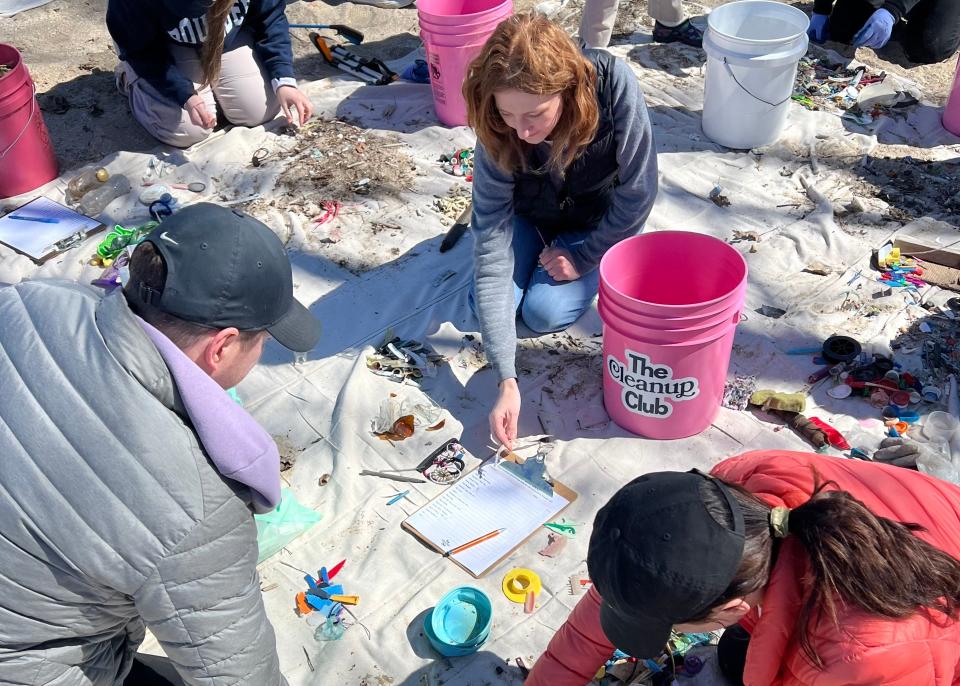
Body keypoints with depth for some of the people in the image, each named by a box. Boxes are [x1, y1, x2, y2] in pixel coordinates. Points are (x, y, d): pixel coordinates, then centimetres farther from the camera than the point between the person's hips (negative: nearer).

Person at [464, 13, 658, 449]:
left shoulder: (613, 86, -38)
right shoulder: (498, 135, -33)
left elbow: (638, 192, -24)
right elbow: (492, 252, -34)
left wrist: (583, 257, -16)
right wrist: (506, 381, -40)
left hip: (598, 221, -2)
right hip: (530, 215, 2)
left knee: (545, 312, -19)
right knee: (488, 300, -12)